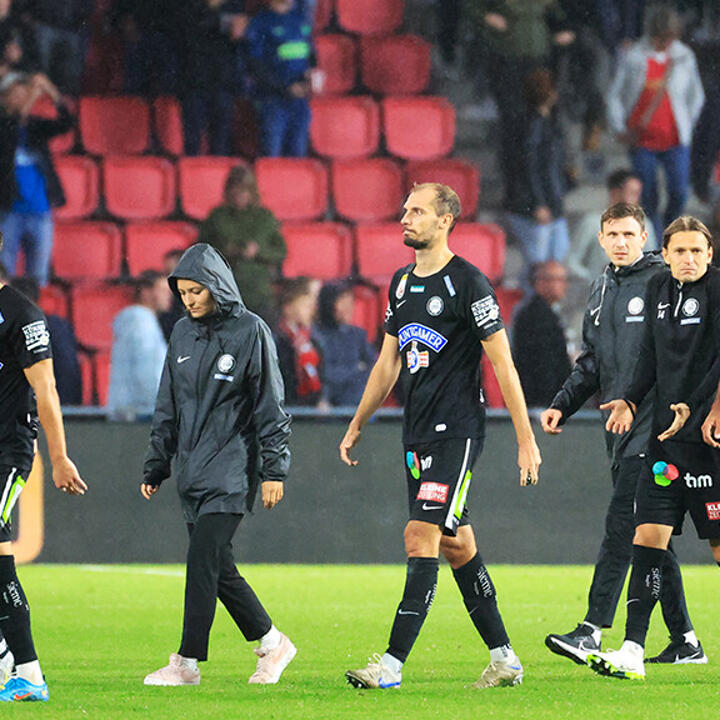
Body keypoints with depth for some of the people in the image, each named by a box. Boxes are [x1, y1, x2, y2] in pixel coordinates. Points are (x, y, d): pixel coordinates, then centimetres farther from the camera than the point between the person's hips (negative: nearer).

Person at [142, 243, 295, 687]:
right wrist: (155, 467, 16)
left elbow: (270, 406, -6)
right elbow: (168, 408, 19)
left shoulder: (250, 331, -6)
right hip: (192, 474, 7)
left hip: (231, 471, -7)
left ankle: (187, 663, -12)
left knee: (202, 561, -14)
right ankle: (272, 643, 22)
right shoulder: (183, 334, 12)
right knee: (218, 569, 7)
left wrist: (274, 470, -9)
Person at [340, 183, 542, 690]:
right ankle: (504, 658, 19)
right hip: (417, 434, 8)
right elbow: (388, 363, 22)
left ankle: (393, 664, -19)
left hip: (457, 433, -8)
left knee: (422, 538, -15)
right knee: (457, 546, 11)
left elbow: (502, 362, -10)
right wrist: (357, 426, 22)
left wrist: (527, 439, -12)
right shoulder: (402, 283, 13)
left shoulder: (468, 283, -10)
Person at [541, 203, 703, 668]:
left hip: (653, 423, -8)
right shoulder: (602, 292, 19)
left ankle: (593, 631, -20)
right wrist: (563, 404, 13)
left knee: (622, 524, -15)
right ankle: (685, 641, 13)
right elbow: (592, 361, 25)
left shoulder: (663, 281, -5)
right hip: (619, 425, 8)